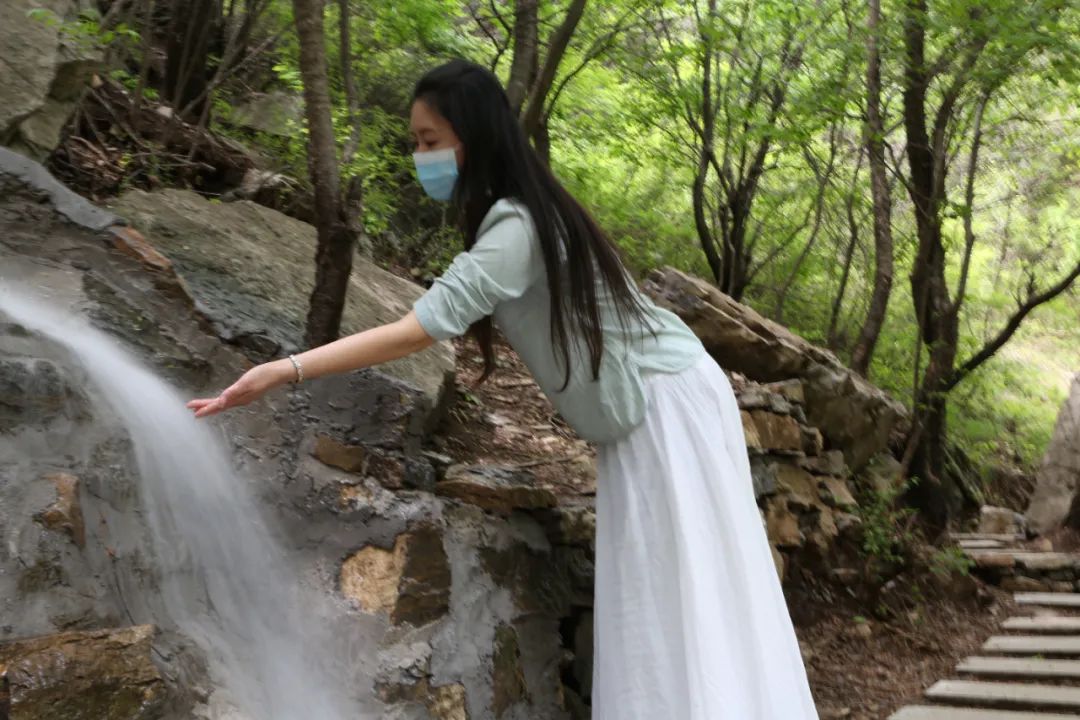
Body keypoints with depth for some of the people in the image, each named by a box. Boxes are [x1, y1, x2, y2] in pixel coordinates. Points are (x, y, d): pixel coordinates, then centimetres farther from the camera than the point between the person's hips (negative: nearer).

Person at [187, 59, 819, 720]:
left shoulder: (516, 225, -25)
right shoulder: (513, 215, 7)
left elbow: (424, 328, -35)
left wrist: (282, 371, -36)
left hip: (666, 401, -9)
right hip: (638, 413, 9)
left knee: (682, 597, -5)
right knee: (650, 599, 12)